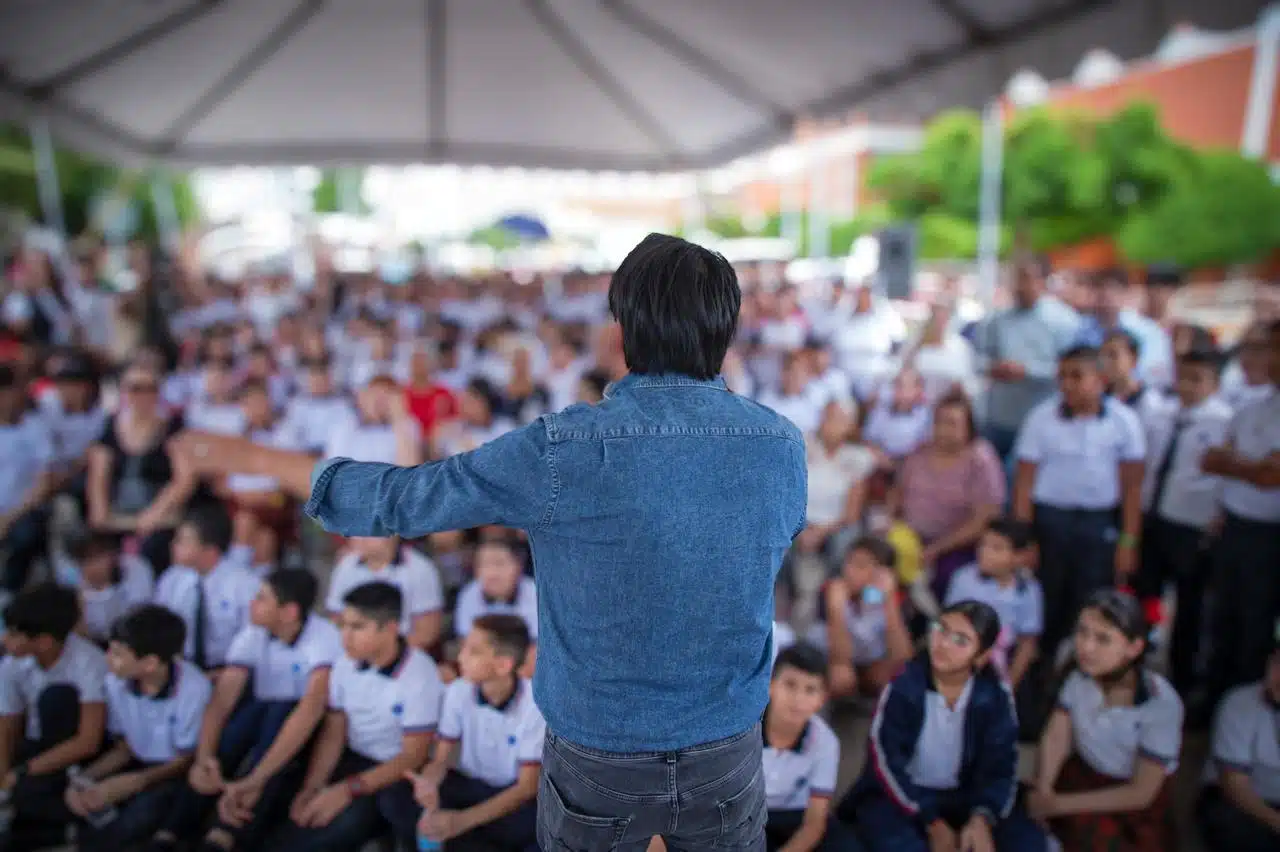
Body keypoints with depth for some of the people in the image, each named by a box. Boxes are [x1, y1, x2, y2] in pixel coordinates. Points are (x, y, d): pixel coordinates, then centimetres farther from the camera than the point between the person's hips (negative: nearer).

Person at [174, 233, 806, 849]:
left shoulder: (562, 450, -23)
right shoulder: (783, 446, -12)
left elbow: (399, 499, -12)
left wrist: (250, 457, 2)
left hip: (598, 753, -2)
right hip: (727, 752, 3)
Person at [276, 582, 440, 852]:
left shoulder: (420, 676, -22)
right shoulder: (346, 663, -4)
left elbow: (414, 756, -19)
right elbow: (333, 734, 4)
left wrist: (349, 790, -26)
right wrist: (311, 788, -11)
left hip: (400, 772, -4)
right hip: (355, 761, 5)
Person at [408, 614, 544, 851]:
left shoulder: (535, 704, -23)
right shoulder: (459, 691, -11)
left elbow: (527, 786, -21)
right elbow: (441, 758, -6)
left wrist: (463, 820, -33)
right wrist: (429, 782, -33)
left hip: (516, 795, -3)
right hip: (471, 786, 3)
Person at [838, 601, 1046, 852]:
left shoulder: (994, 694, -9)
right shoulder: (905, 686, -18)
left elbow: (1001, 765, -8)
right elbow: (886, 764, -17)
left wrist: (982, 818, -26)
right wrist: (932, 823, -22)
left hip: (960, 796, 4)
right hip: (900, 796, -3)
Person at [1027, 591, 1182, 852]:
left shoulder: (1161, 704, -26)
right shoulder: (1079, 674, -13)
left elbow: (1140, 793, -19)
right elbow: (1055, 737, -9)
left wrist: (1059, 804, -22)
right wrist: (1043, 792, -29)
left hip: (1136, 808, -3)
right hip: (1084, 774, 4)